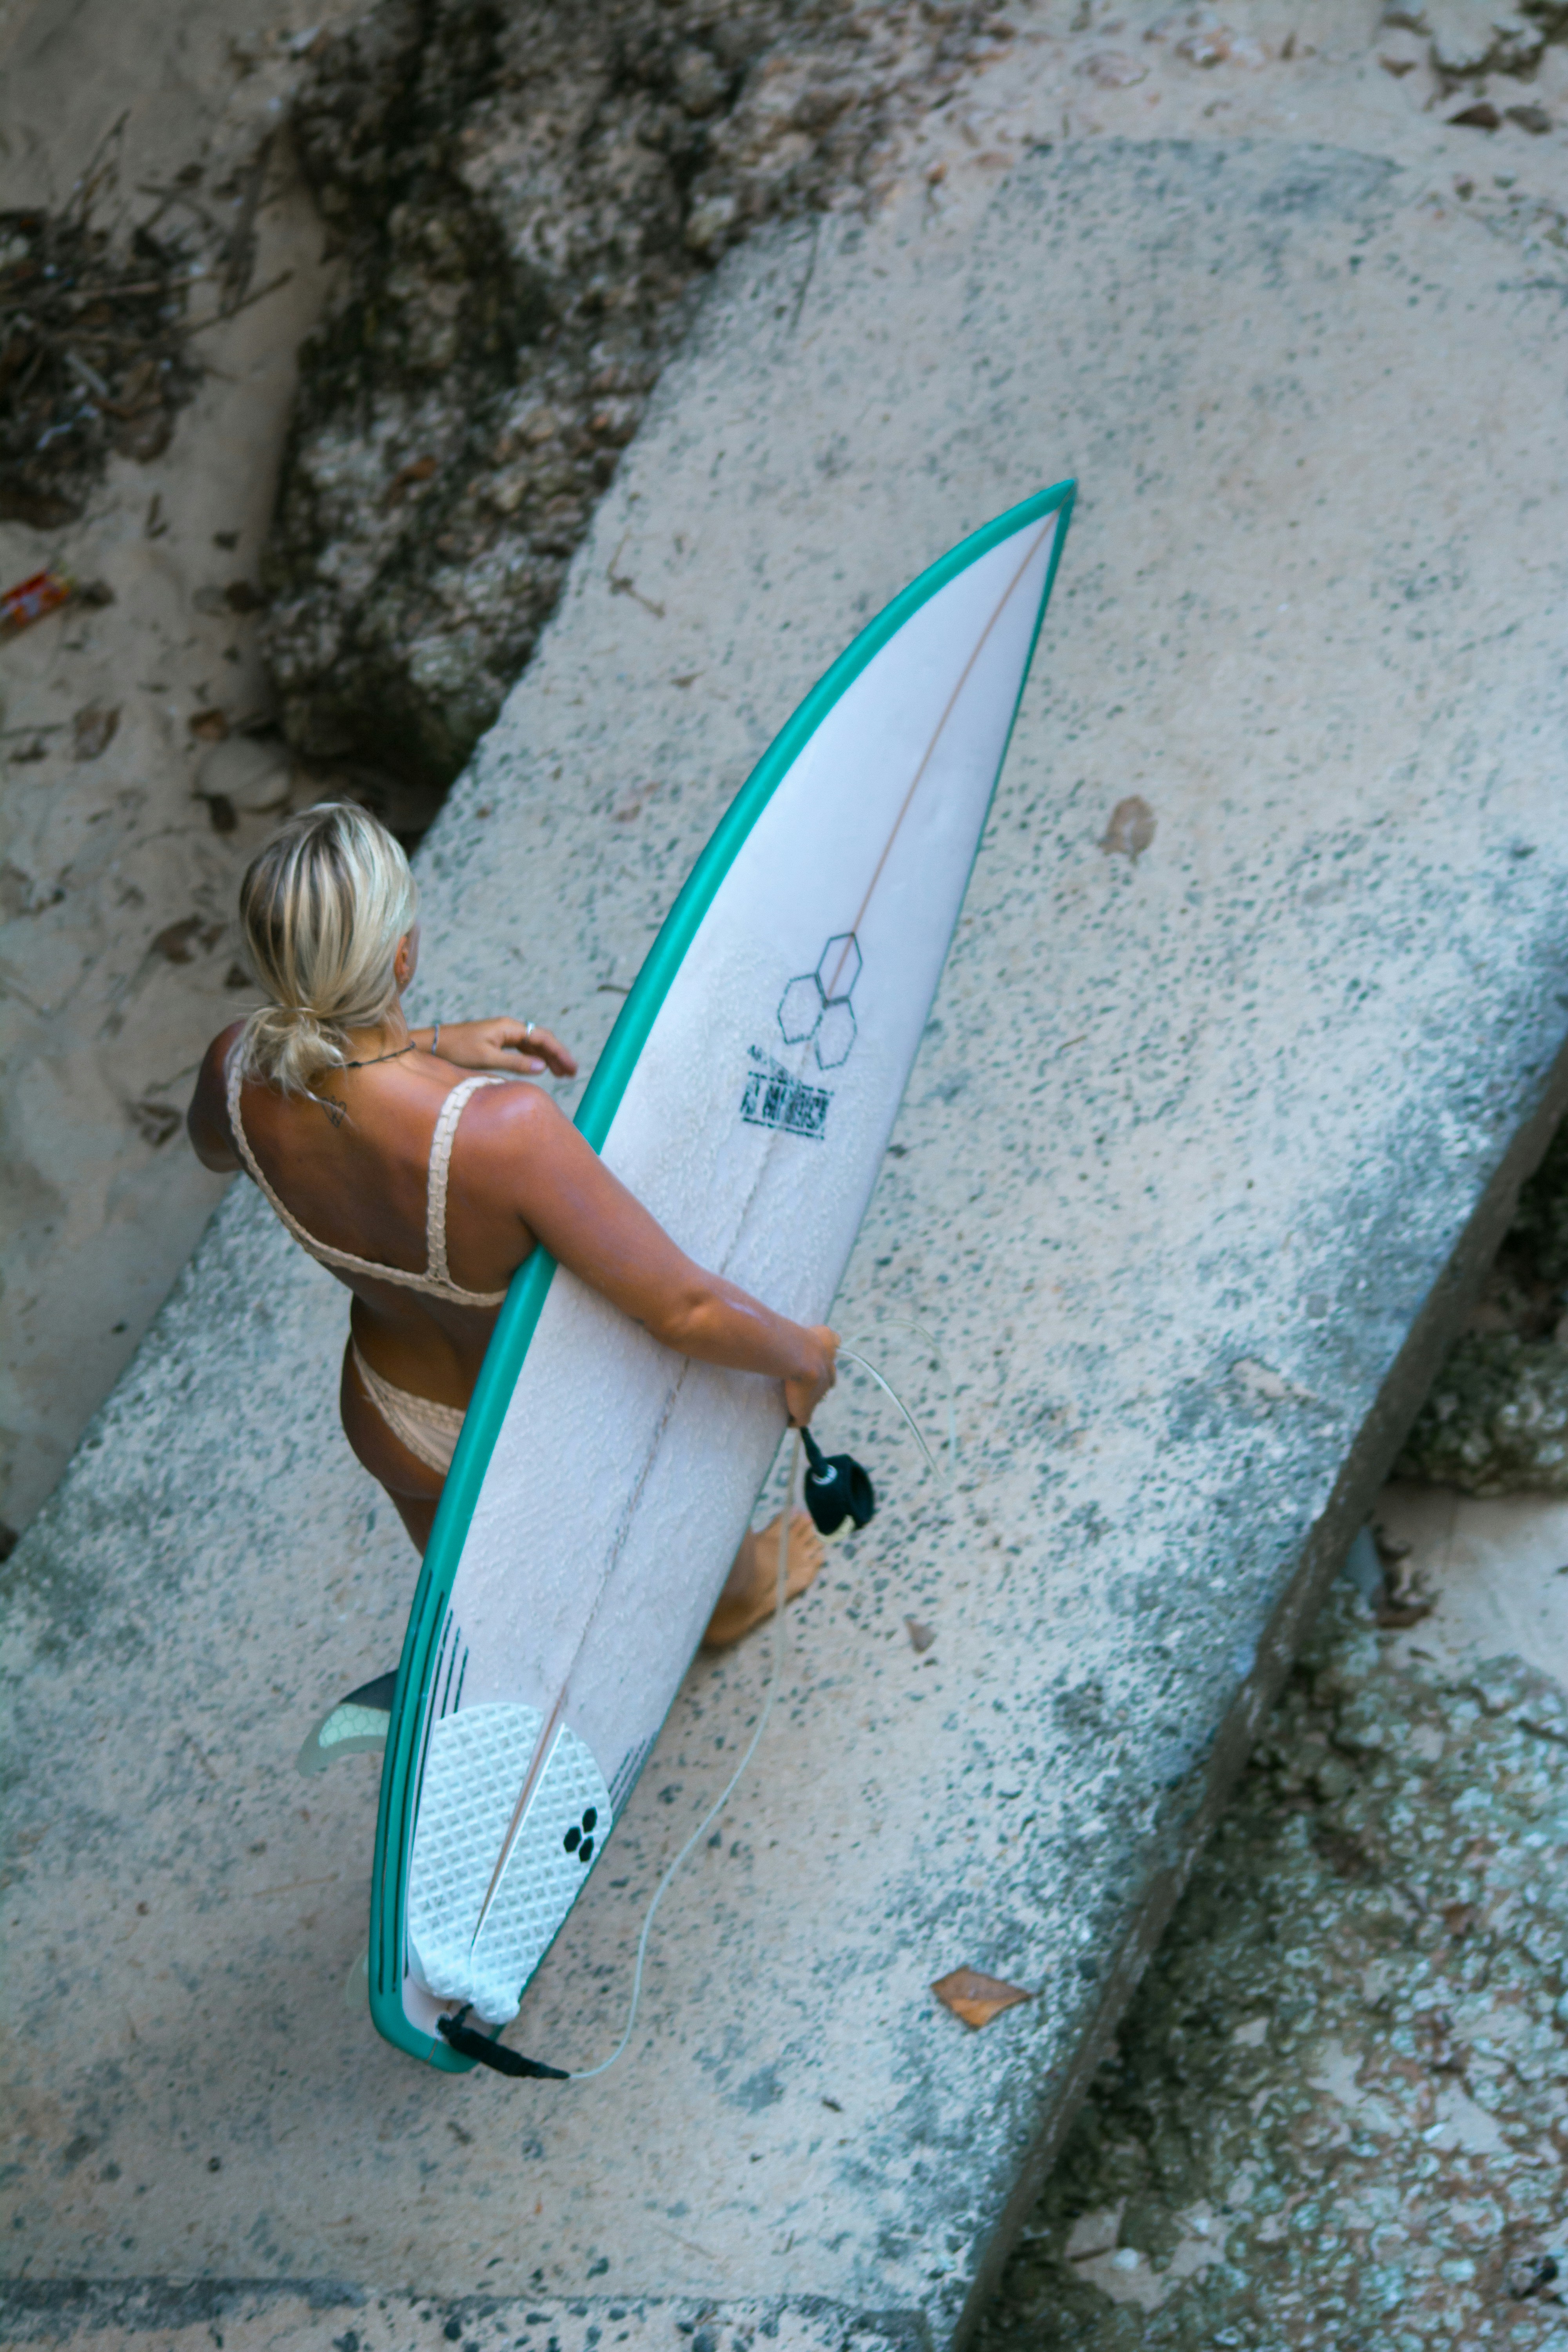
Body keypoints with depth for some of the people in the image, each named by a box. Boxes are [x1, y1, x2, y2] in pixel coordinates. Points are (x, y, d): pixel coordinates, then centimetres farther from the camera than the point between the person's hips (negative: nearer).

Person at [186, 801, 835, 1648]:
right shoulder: (500, 1130, -46)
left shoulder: (238, 1072, -27)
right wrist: (800, 1354, -16)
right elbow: (687, 1312, -38)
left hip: (396, 1430, 3)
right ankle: (734, 1592, 68)